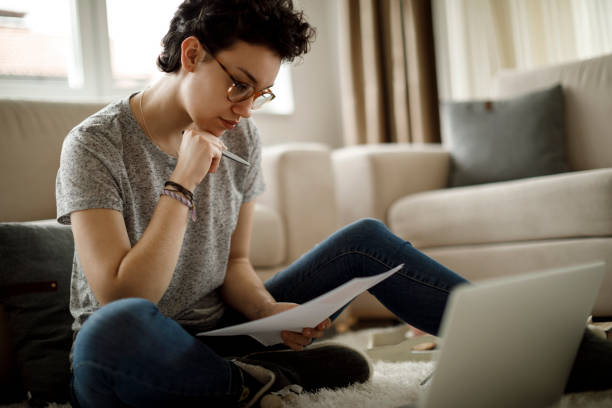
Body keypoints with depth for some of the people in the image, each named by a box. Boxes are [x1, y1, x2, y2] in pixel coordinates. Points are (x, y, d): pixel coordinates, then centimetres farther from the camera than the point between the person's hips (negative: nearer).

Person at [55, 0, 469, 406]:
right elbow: (121, 300, -24)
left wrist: (268, 310, -13)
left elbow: (234, 263, 9)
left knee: (365, 239, -2)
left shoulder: (239, 138, 2)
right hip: (139, 359, -5)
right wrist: (182, 183, -25)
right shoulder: (95, 145, -16)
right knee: (116, 328, -43)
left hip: (218, 336, 6)